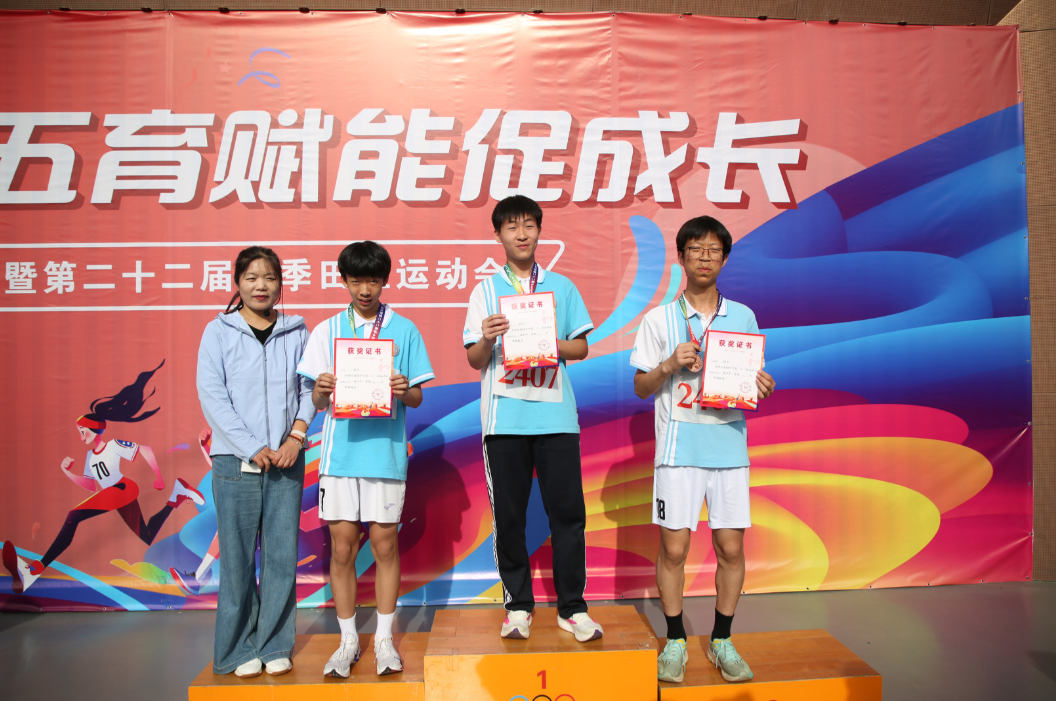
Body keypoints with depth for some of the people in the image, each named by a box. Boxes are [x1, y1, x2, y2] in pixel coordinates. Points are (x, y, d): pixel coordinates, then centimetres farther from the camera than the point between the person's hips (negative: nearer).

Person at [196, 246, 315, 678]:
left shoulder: (296, 332, 9)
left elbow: (308, 389, 7)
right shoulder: (218, 331, 4)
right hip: (236, 461, -1)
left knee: (282, 557, 5)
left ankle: (275, 646, 18)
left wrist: (296, 437, -8)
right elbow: (212, 396, -3)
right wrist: (253, 448, -10)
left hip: (286, 461, 2)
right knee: (237, 559, 3)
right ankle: (239, 649, 17)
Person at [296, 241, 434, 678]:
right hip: (340, 451, 1)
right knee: (342, 548, 5)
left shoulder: (404, 330, 6)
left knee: (384, 544, 4)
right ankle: (348, 641, 21)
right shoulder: (327, 331, 9)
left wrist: (404, 391, -16)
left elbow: (418, 398, 6)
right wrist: (321, 390, -15)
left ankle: (384, 639, 20)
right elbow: (318, 401, 8)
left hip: (386, 450, -1)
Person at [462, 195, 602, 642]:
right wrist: (488, 340, -16)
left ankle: (572, 607, 13)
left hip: (555, 413, 1)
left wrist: (550, 344, -7)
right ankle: (518, 604, 19)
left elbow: (581, 347, 12)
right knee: (508, 515, 4)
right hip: (504, 416, 0)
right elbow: (474, 360, 6)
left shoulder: (561, 286, 13)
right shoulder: (485, 291, 10)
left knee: (567, 511, 0)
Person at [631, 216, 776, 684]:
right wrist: (669, 366, -14)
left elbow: (753, 379, 15)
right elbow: (641, 388, 4)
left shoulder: (743, 317, 10)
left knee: (731, 547, 5)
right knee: (673, 548, 1)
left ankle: (722, 641, 23)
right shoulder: (660, 319, 3)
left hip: (729, 446, 2)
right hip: (679, 448, -2)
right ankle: (675, 641, 19)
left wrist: (761, 387, -7)